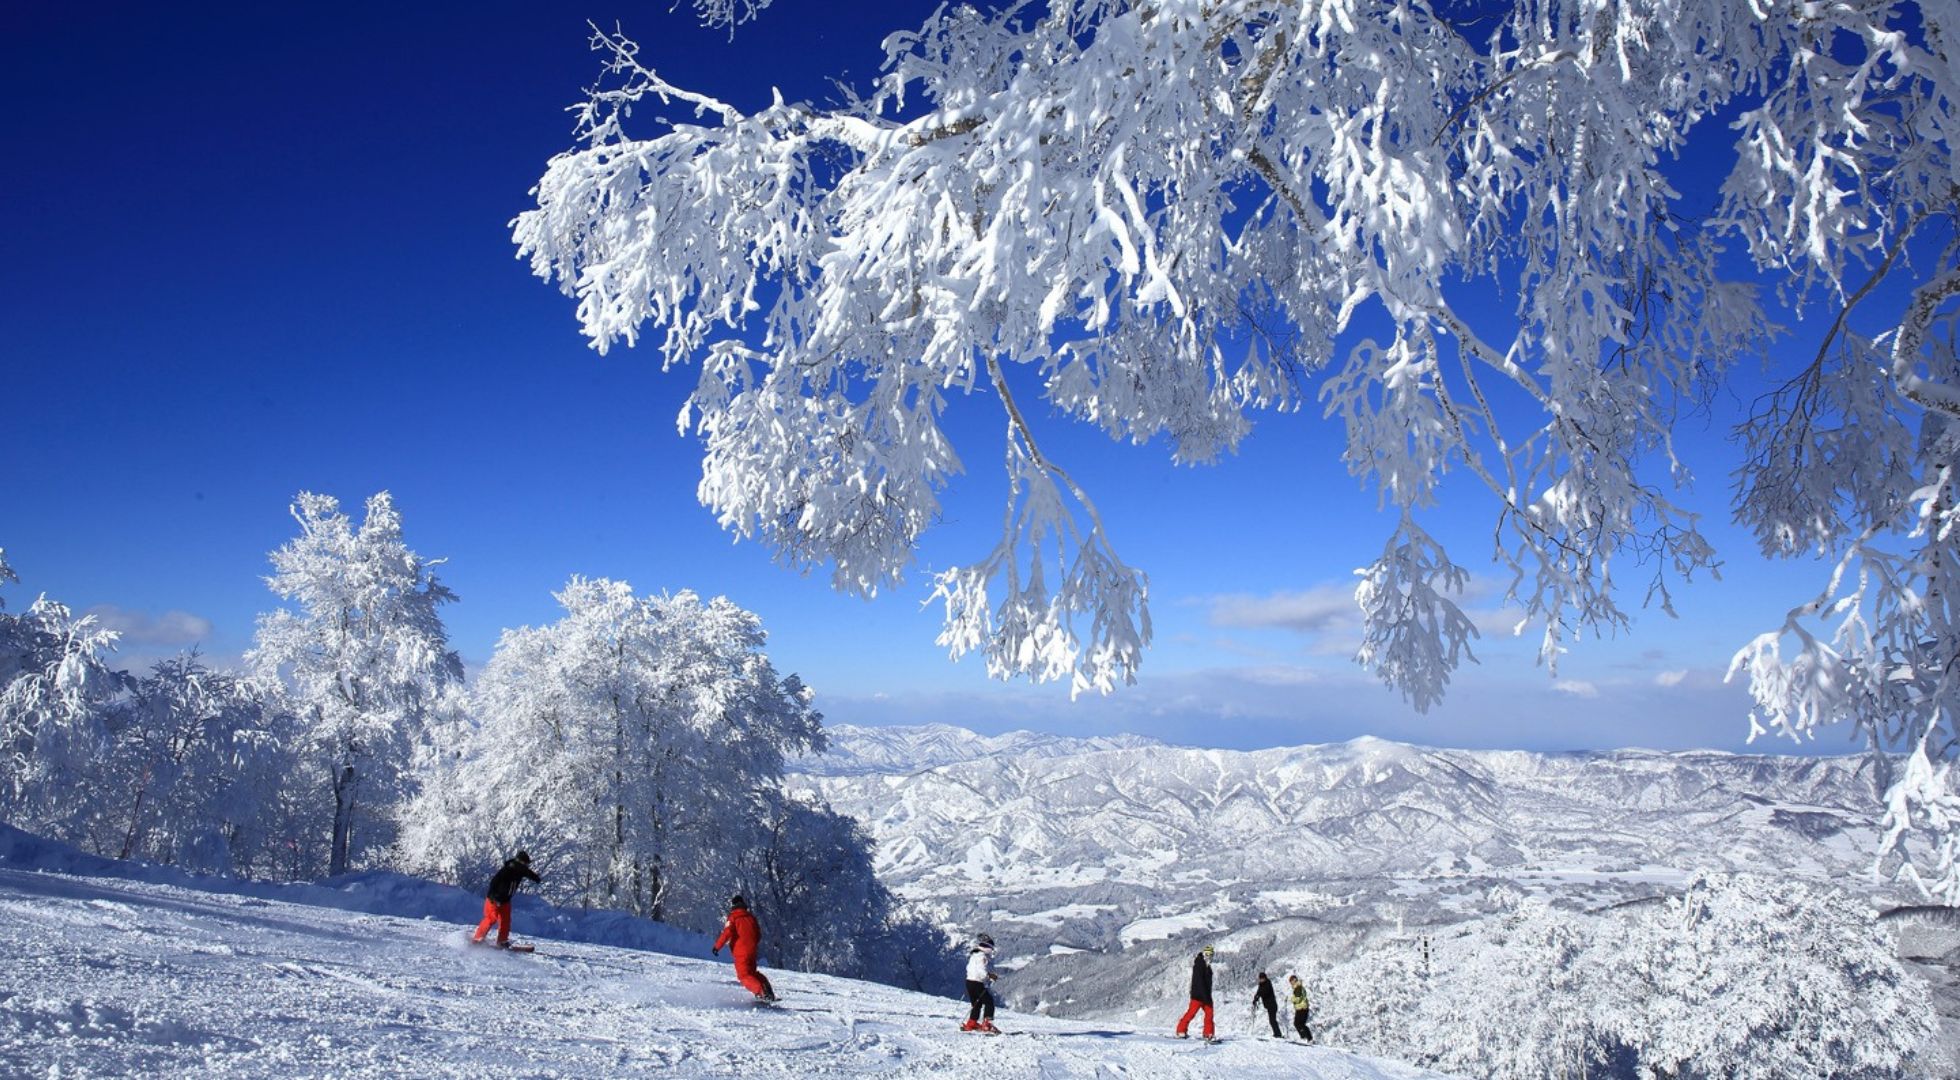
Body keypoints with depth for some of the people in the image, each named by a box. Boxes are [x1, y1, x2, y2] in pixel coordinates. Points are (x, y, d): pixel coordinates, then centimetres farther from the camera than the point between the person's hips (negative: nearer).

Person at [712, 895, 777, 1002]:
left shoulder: (733, 918, -5)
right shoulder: (751, 917, 12)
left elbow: (727, 933, -18)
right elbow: (758, 935, 17)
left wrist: (717, 946, -13)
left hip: (741, 952, -6)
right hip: (752, 950, 6)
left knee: (744, 975, -4)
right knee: (752, 972, 22)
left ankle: (761, 992, -23)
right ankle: (768, 991, 12)